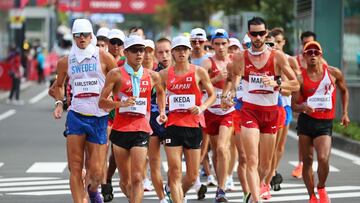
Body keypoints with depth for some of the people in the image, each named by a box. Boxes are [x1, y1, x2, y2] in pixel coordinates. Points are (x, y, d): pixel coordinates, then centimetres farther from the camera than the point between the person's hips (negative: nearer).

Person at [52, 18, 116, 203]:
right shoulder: (66, 62, 7)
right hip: (76, 116, 2)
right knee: (75, 169, -8)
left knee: (96, 172, 1)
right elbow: (58, 85, 24)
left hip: (99, 117, -2)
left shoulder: (103, 57, 0)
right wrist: (59, 103, 7)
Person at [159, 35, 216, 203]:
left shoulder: (199, 72, 1)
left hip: (193, 125, 0)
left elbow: (212, 95, 8)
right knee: (175, 173, -8)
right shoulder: (165, 74, 4)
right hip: (173, 125, 0)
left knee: (192, 176, 7)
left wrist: (201, 108, -9)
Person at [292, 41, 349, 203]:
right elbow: (294, 105, -4)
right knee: (307, 160, 5)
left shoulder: (334, 73, 1)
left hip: (325, 123, -1)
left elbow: (344, 91, 20)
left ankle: (321, 188, 9)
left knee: (323, 159, -18)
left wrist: (344, 113, 13)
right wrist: (303, 107, -26)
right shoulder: (300, 78, -3)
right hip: (306, 121, 1)